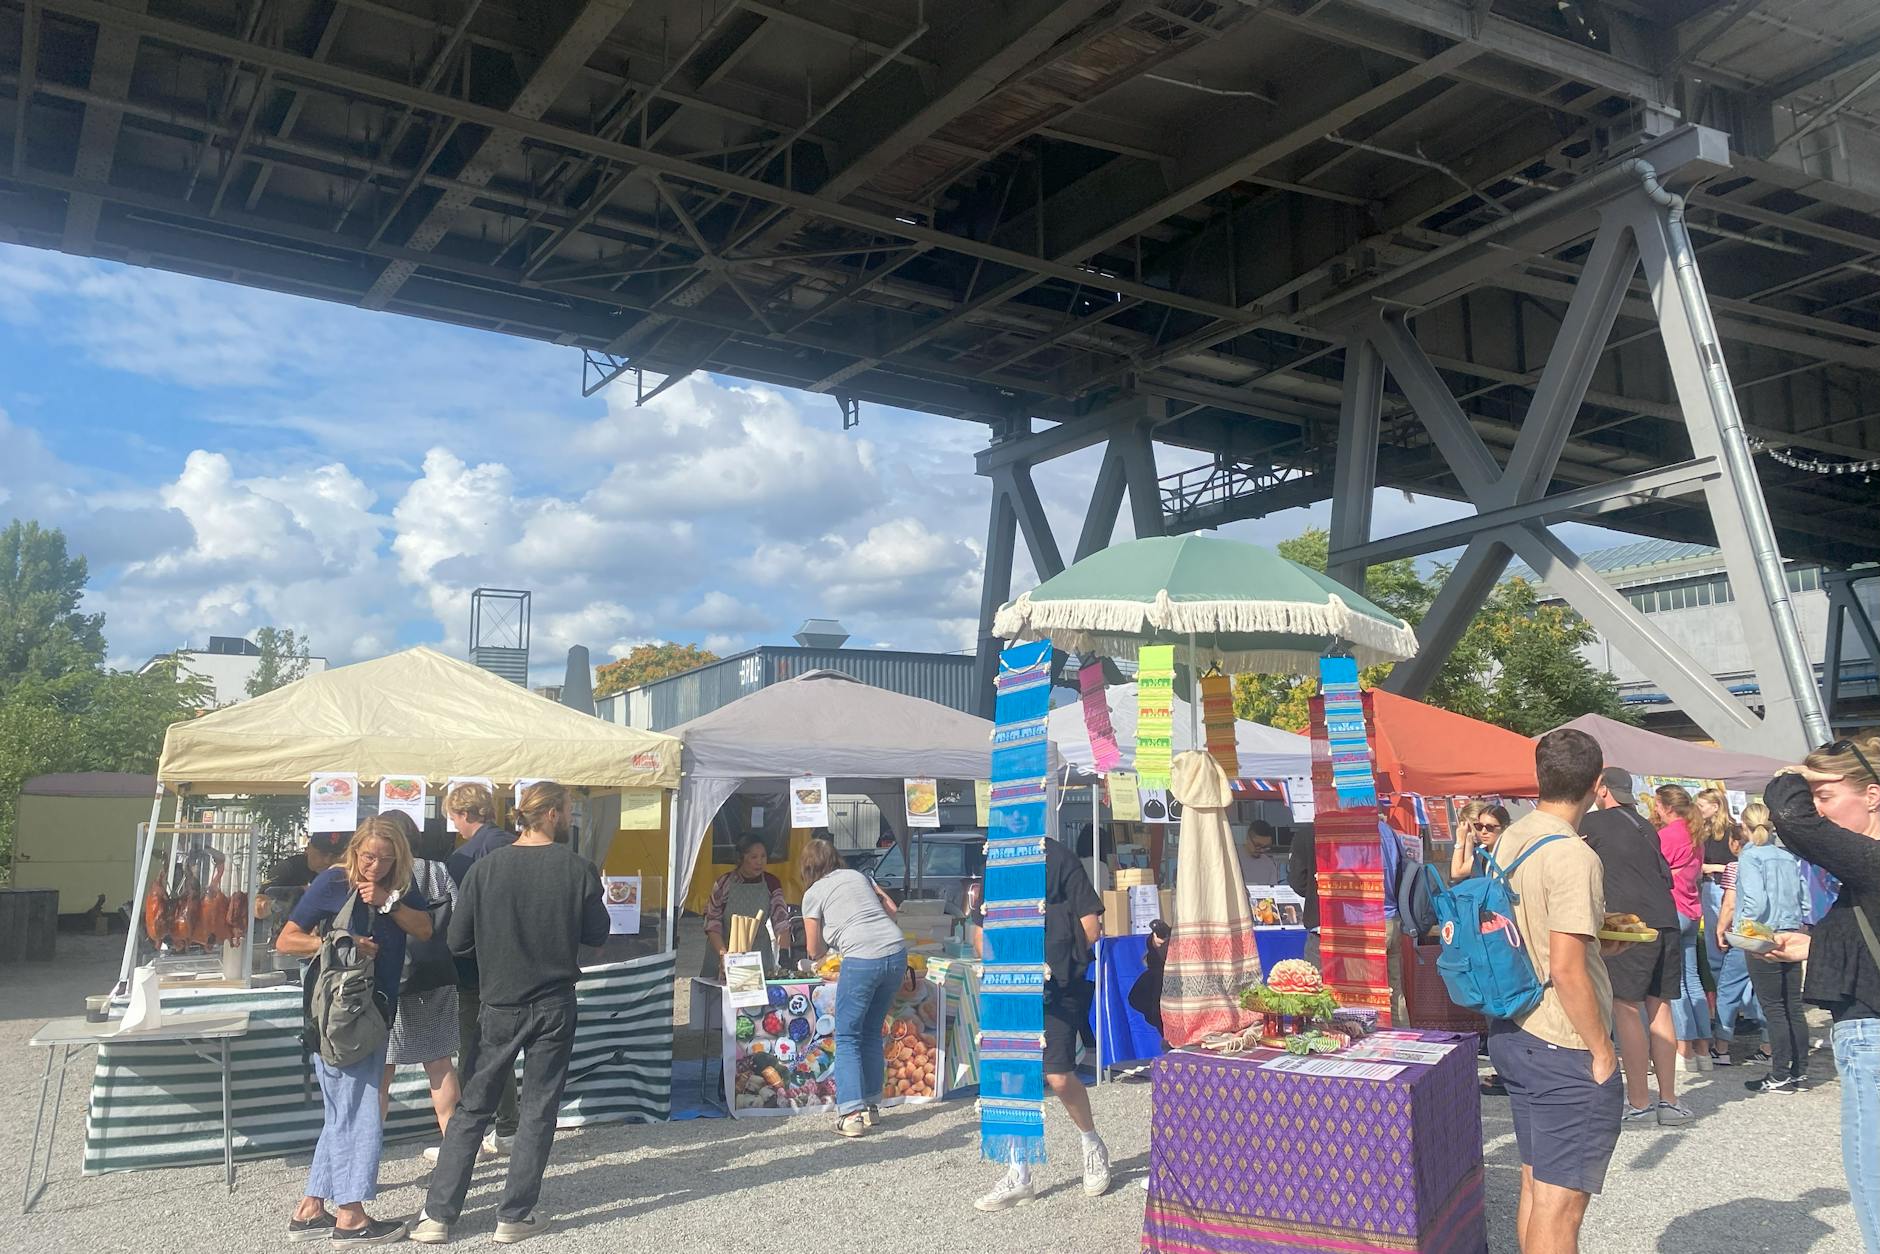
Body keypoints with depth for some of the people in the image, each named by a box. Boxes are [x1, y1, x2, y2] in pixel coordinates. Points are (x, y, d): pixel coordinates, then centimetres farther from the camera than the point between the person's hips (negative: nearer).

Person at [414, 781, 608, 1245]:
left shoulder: (485, 868, -7)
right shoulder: (578, 868, -10)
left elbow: (457, 941, -2)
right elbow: (597, 934, 0)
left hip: (500, 1005, 1)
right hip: (554, 1005, -1)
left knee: (472, 1108, 12)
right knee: (538, 1111, 9)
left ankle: (437, 1215, 13)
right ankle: (514, 1215, 13)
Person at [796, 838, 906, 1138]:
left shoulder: (813, 894, 8)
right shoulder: (858, 875, 22)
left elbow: (814, 951, 13)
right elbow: (891, 908, 23)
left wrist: (830, 941, 33)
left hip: (863, 959, -6)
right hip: (897, 951, 6)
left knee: (847, 1037, 5)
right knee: (872, 1032, 19)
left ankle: (851, 1113, -5)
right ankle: (871, 1106, 22)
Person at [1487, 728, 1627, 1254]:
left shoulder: (1510, 839, 7)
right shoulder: (1572, 856, -19)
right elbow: (1566, 969, -23)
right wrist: (1602, 1052, -13)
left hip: (1512, 1032, 9)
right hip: (1562, 1049, -9)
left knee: (1535, 1186, 19)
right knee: (1560, 1206, 0)